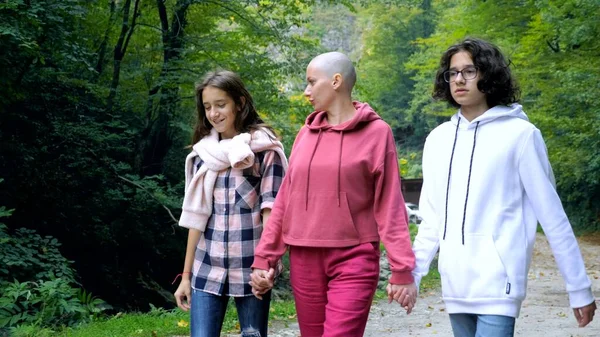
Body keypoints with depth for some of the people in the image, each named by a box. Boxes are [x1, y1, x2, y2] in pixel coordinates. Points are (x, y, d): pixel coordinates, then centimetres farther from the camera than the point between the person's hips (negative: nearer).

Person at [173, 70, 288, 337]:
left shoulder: (264, 149, -2)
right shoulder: (204, 153, 10)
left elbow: (271, 207, -6)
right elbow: (197, 216, 12)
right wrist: (186, 275, 11)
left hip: (250, 268, -3)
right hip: (207, 269, 3)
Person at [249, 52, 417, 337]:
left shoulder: (376, 133, -3)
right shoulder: (306, 134, 10)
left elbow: (389, 206, -5)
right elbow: (286, 201, 12)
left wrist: (402, 268, -8)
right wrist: (264, 258, 9)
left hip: (354, 261, -5)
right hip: (304, 261, 5)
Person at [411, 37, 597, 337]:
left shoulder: (519, 134, -4)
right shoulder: (438, 139, 10)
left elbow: (552, 217, -3)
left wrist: (579, 288, -3)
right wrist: (410, 274, 10)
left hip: (497, 284, -5)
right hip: (454, 286, 5)